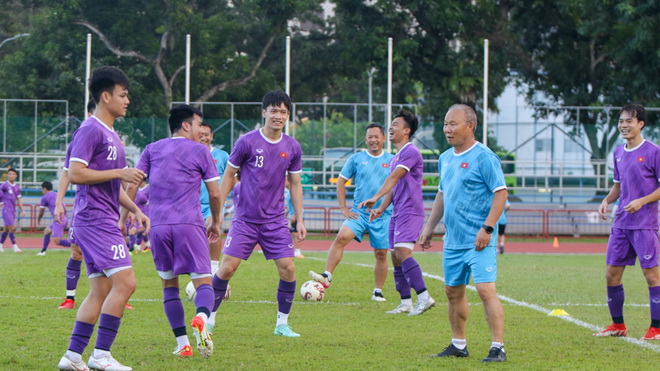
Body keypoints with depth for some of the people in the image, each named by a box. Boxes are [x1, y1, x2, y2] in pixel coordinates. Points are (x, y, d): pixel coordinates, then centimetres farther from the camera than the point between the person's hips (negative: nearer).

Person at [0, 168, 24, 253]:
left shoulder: (17, 187, 11)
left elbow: (18, 199, 16)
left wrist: (22, 210, 12)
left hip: (13, 210, 6)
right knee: (12, 228, -13)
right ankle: (14, 246, -10)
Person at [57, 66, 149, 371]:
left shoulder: (112, 135, 20)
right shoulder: (91, 131, -10)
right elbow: (75, 174, -19)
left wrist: (135, 210, 17)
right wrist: (120, 173, -18)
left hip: (104, 220, 10)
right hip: (95, 217, -10)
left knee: (101, 290, 8)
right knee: (125, 281, -15)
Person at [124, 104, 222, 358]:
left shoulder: (152, 150, 15)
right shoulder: (200, 151, 8)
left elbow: (132, 186, 7)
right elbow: (214, 194, 8)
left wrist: (123, 218, 13)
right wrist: (216, 222, 22)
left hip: (158, 227, 3)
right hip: (189, 224, -3)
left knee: (169, 284, 14)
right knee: (203, 282, -4)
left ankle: (182, 344, 7)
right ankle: (200, 319, -36)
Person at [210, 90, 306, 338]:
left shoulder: (292, 148, 3)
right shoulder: (247, 142, -6)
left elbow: (295, 184, 12)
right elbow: (229, 175, 2)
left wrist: (300, 220, 8)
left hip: (276, 221, 3)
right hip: (245, 219, -2)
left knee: (288, 269, -7)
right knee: (227, 268, -8)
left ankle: (282, 324, 7)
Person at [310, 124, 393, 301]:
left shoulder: (392, 161, 5)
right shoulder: (356, 159, 4)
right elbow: (341, 181, 8)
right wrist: (343, 208, 1)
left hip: (383, 216, 1)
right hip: (359, 212, -1)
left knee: (381, 253, 3)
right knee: (341, 237, -22)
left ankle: (378, 291, 15)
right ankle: (327, 276, -25)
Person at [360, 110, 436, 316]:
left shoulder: (411, 152, -9)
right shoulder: (395, 158, 21)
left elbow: (394, 177, -20)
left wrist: (375, 198, -27)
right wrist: (381, 209, 12)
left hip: (410, 211, -10)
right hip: (397, 213, 10)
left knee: (402, 251, -22)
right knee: (395, 257, 7)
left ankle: (424, 297, -25)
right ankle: (406, 303, 10)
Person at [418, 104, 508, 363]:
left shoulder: (484, 157, -11)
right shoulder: (445, 158, 13)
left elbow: (501, 193, -14)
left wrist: (487, 228, -20)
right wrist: (429, 228, 21)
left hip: (478, 242, -8)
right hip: (453, 241, 8)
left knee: (486, 290, -13)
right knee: (453, 291, 13)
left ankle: (498, 348, -10)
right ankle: (458, 345, 25)